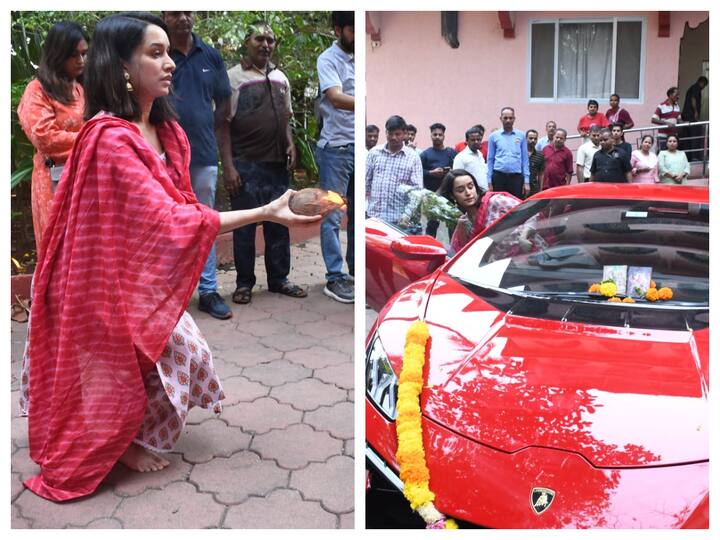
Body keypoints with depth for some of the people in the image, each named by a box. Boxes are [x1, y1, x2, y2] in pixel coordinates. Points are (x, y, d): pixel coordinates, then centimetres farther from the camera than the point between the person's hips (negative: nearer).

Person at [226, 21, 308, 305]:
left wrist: (290, 145, 4)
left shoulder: (280, 78, 15)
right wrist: (229, 166, -12)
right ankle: (244, 283, 12)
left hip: (278, 164, 5)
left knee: (278, 225, 10)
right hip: (246, 165, -5)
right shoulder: (233, 77, -2)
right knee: (244, 226, 2)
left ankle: (278, 279, 20)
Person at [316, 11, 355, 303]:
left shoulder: (358, 59, 12)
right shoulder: (328, 59, -9)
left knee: (358, 214, 13)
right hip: (335, 147, -7)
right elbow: (335, 98, -25)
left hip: (359, 147, 7)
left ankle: (356, 271, 23)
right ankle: (335, 278, 3)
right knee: (332, 216, -2)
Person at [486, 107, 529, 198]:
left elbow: (525, 159, 5)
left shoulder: (521, 135, 5)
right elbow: (490, 160, 5)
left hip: (516, 177, 0)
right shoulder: (494, 136, 5)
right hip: (499, 176, 0)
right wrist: (489, 181, 0)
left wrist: (526, 181, 0)